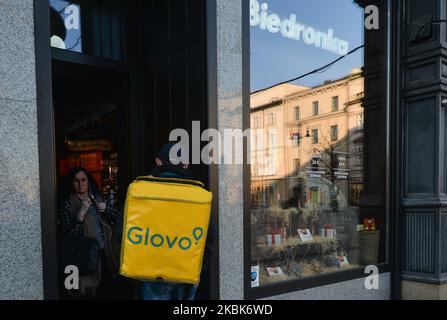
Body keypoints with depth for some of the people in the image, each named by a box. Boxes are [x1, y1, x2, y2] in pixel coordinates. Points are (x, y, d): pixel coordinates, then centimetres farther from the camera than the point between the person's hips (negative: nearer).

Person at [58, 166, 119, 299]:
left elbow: (116, 215, 8)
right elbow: (66, 233, -19)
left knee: (96, 285, 21)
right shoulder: (67, 204, -12)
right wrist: (80, 215, -30)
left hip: (102, 250, 5)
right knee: (85, 290, 3)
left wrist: (106, 208, -11)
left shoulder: (96, 198, 3)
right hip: (82, 253, -5)